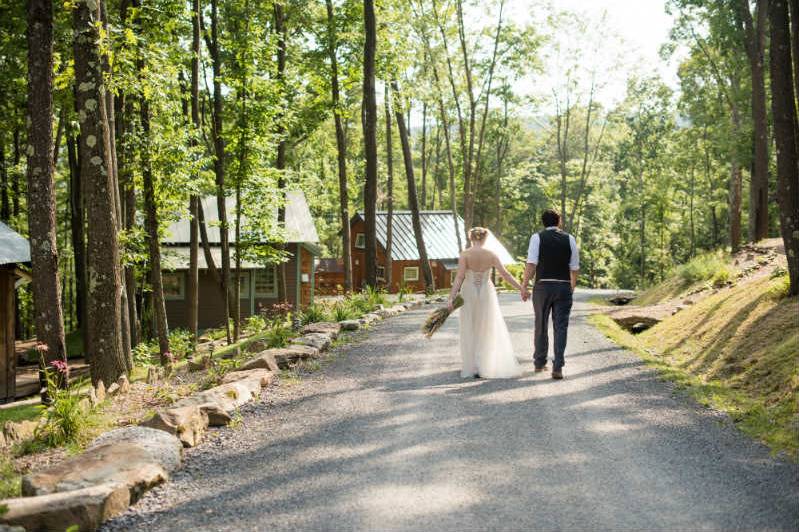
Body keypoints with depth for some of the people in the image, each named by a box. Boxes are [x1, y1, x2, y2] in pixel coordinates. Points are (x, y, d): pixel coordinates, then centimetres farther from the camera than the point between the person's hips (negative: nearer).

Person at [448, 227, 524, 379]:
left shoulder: (465, 255, -10)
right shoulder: (491, 254, -6)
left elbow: (459, 277, -17)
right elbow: (505, 274, -7)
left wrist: (451, 298, -19)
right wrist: (521, 288, 0)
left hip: (469, 295, -1)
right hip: (486, 294, 1)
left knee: (470, 332, 10)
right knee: (489, 330, 13)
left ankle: (472, 367, 11)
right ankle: (487, 366, 12)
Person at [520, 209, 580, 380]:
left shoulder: (537, 237, -1)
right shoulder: (569, 239, 4)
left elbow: (531, 264, -11)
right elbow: (575, 268, 6)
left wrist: (524, 286, -8)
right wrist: (572, 286, 22)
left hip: (542, 287, 0)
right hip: (564, 287, 0)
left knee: (541, 325, 14)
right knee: (560, 327, 3)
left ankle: (539, 363, 27)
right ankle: (557, 368, -5)